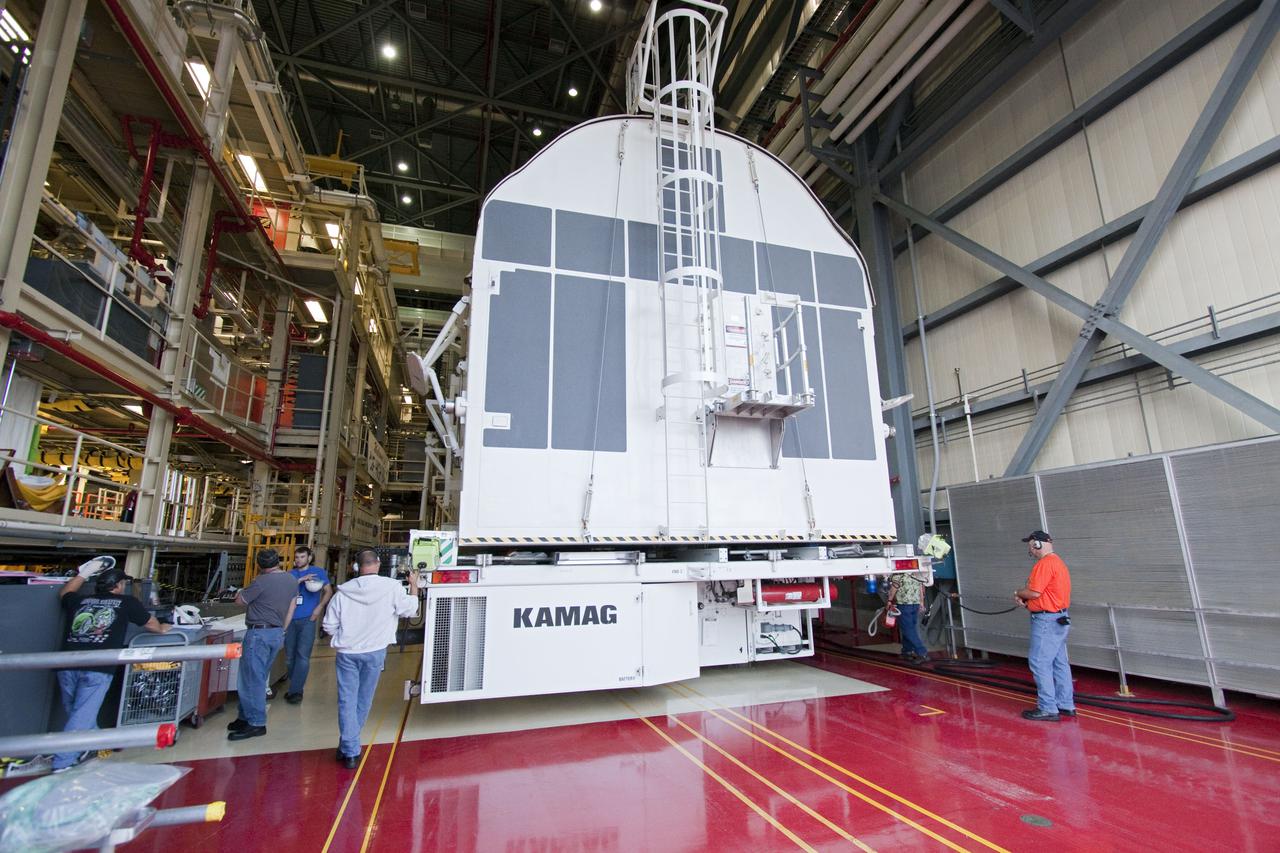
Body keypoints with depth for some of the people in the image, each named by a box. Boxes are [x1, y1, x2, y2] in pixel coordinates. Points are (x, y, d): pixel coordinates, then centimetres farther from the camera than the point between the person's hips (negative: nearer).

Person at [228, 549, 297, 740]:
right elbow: (291, 609, 11)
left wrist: (241, 592, 20)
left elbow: (240, 601, -2)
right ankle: (247, 717, 24)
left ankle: (256, 724, 2)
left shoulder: (261, 581, -15)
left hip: (259, 633, -8)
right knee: (257, 678, 16)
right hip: (277, 633, 8)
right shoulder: (292, 580, 7)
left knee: (252, 679, -2)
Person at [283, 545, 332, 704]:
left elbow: (328, 591, 2)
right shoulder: (290, 574, 12)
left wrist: (319, 607, -9)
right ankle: (295, 686, 26)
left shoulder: (318, 571, 4)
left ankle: (296, 691, -2)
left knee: (303, 656, -8)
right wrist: (301, 580, -18)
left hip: (307, 620, -4)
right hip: (290, 619, 4)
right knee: (289, 657, 11)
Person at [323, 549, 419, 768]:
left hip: (347, 652, 0)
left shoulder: (343, 591, -9)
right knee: (363, 701, 18)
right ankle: (348, 745, 32)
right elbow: (409, 610, -3)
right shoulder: (392, 587, -15)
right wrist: (414, 586, 10)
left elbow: (329, 625, -2)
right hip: (374, 652, 0)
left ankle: (350, 752, 8)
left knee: (347, 700, 8)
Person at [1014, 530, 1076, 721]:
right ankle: (1066, 705, 22)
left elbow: (1034, 592, -21)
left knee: (1039, 663, -5)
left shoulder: (1045, 564, -18)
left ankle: (1048, 709, 0)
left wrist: (1018, 593, -2)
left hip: (1047, 621, -10)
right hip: (1059, 618, 10)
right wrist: (1025, 599, 5)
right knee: (1059, 663, 15)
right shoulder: (1057, 562, 16)